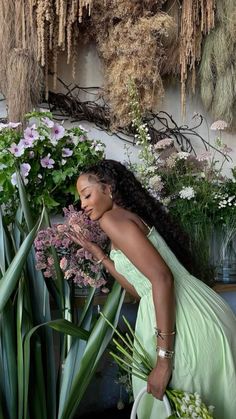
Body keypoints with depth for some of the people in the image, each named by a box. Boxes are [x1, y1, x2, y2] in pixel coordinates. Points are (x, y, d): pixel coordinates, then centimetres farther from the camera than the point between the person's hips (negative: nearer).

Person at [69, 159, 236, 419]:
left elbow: (161, 278, -19)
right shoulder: (130, 218, 20)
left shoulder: (112, 218, -8)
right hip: (198, 316, 9)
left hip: (185, 319, -9)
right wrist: (96, 252, 23)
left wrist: (163, 358, -20)